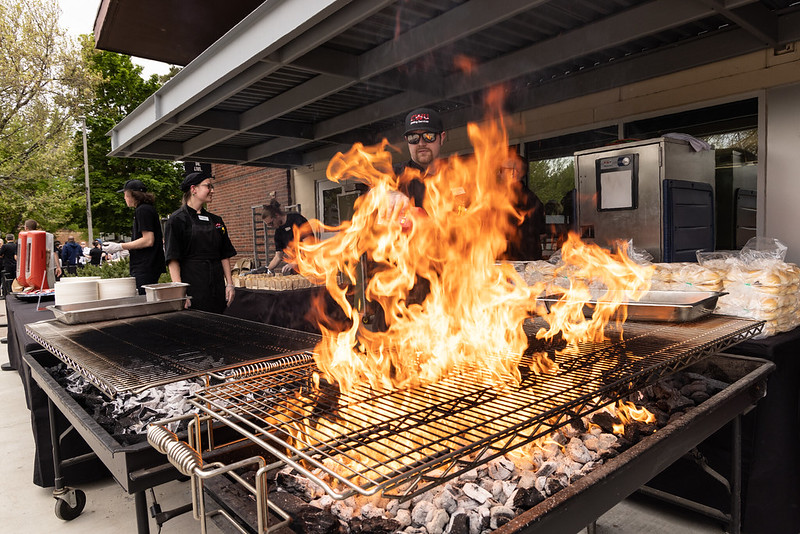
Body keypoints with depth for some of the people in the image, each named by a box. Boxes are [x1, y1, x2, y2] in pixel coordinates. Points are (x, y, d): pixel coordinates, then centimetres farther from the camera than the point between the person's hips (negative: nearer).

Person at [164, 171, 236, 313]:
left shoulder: (216, 220, 14)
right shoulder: (178, 219, -4)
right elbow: (173, 260, -9)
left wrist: (229, 284, 8)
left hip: (217, 287, 6)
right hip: (193, 284, -6)